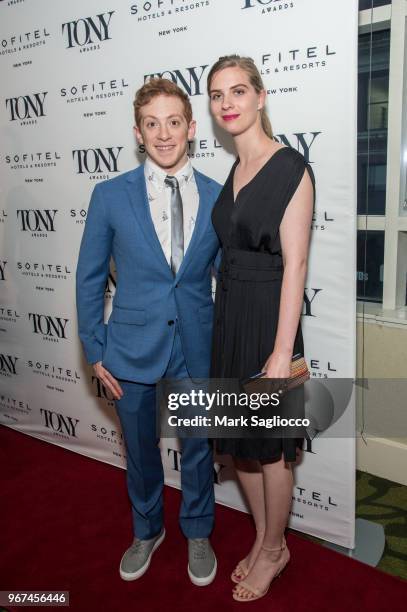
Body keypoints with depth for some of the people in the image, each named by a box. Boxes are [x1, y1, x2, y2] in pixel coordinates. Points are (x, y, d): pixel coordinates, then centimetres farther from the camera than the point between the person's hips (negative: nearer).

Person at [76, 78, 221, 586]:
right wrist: (95, 351, -2)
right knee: (140, 448, 18)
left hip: (198, 346, 1)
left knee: (198, 447, 16)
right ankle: (147, 531, 45)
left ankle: (197, 533, 43)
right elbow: (89, 278, 0)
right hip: (133, 345, 0)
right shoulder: (110, 196, -5)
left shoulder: (217, 197, -2)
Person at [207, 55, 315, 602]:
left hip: (267, 318, -8)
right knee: (239, 439, 18)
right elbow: (233, 251, 12)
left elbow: (295, 263, -16)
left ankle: (273, 550, 34)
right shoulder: (233, 171, 11)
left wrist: (282, 351, -19)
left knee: (269, 446, 9)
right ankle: (264, 539, 40)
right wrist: (223, 323, 11)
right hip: (228, 316, 8)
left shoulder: (289, 167, -12)